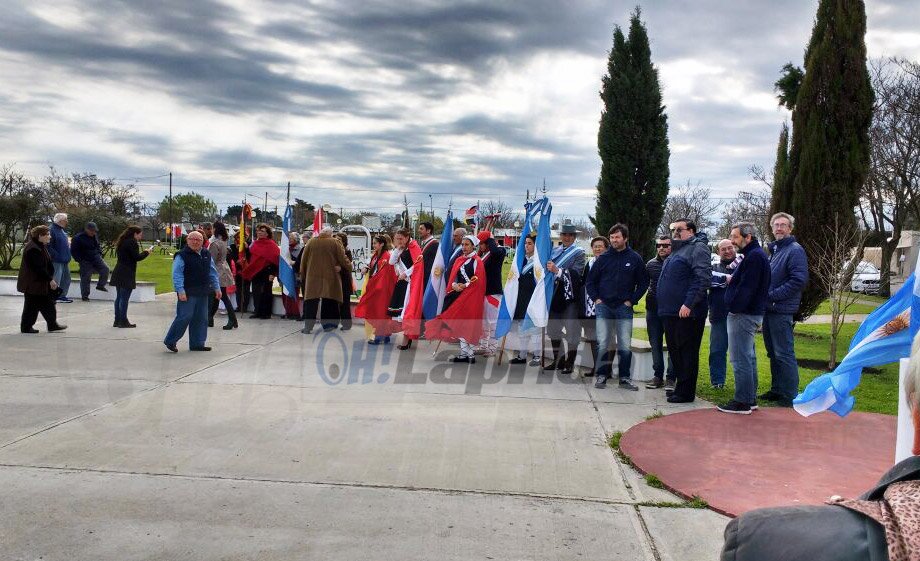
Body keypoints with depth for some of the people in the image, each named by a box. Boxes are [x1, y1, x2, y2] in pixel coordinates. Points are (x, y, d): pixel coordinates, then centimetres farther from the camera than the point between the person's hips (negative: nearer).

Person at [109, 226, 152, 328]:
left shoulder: (122, 242, 16)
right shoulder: (132, 242, -12)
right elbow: (137, 258, -16)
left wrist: (143, 252, 14)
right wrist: (147, 252, 0)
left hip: (118, 273, 9)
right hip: (127, 274, -9)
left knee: (119, 297, 12)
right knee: (124, 298, -5)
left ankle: (117, 320, 16)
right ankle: (123, 321, -2)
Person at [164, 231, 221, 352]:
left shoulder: (206, 255, 13)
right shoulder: (182, 255, -7)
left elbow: (213, 273, 18)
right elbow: (177, 274, -12)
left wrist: (217, 288, 14)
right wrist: (180, 291, -20)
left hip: (203, 293, 7)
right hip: (188, 293, -7)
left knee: (201, 319, 9)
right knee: (184, 317, -8)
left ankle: (197, 343, 18)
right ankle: (170, 341, 7)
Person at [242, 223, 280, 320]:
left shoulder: (271, 244, -8)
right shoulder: (255, 243, 12)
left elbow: (275, 259, -13)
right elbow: (250, 257, 22)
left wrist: (273, 273, -19)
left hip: (266, 273, -7)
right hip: (255, 272, 7)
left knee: (265, 293, -1)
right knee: (256, 293, 8)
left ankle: (266, 313, 6)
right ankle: (257, 312, 16)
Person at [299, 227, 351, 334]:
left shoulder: (311, 242, 3)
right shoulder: (335, 242, -3)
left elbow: (303, 260, 8)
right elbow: (342, 258, -1)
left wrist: (303, 274, 18)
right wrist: (349, 266, 18)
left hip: (313, 277, 1)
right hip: (330, 277, -1)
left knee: (311, 302, 4)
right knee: (329, 302, 10)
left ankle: (308, 327, 2)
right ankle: (328, 324, 11)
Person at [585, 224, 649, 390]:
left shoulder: (635, 259, 2)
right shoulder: (604, 258, 5)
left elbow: (643, 283, 7)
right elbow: (590, 281, 10)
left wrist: (631, 301, -1)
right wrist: (596, 299, 0)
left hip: (624, 308, 0)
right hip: (604, 306, 1)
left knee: (625, 345, 1)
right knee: (603, 343, 0)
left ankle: (625, 378, 11)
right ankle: (601, 376, 9)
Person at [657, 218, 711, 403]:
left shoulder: (697, 248, -8)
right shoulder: (677, 250, 22)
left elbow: (703, 278, -20)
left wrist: (689, 304, -25)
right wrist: (665, 307, 21)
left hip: (686, 314, -10)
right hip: (671, 312, 10)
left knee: (687, 352, -3)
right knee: (675, 351, 15)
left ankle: (686, 392, 2)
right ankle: (681, 387, 26)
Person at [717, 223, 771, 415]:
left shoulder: (754, 256, -16)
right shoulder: (755, 254, 17)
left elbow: (746, 287, -22)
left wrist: (733, 307, -18)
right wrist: (732, 280, 7)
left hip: (743, 315, -11)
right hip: (750, 313, 11)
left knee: (740, 359, -7)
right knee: (748, 357, 16)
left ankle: (743, 402, -2)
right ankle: (750, 398, 24)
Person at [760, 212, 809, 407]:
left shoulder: (795, 250, -9)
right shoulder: (774, 250, 18)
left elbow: (798, 280, -19)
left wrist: (771, 295, -18)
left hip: (782, 310, -9)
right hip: (769, 309, 9)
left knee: (784, 354, -6)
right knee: (773, 352, 15)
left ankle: (791, 396, 1)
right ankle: (777, 390, 25)